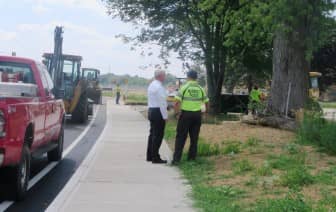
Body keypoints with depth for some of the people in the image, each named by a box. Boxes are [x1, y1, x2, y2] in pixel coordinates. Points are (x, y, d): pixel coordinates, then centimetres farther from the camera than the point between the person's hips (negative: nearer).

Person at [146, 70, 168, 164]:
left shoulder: (152, 85, 15)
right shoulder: (159, 87, -17)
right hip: (158, 112, -10)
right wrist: (165, 116, -16)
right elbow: (162, 103, -19)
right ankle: (155, 158, -4)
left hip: (151, 110, 10)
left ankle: (150, 156, 21)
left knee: (153, 134, 15)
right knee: (158, 135, -6)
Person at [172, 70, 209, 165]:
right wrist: (206, 111, 25)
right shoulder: (200, 89, 5)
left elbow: (178, 101, -14)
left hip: (186, 114, -3)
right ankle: (192, 157, 15)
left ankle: (176, 158, -5)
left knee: (181, 137, -1)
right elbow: (206, 102, 10)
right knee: (194, 137, 12)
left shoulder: (184, 87, -6)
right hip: (197, 114, 3)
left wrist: (177, 111, -2)